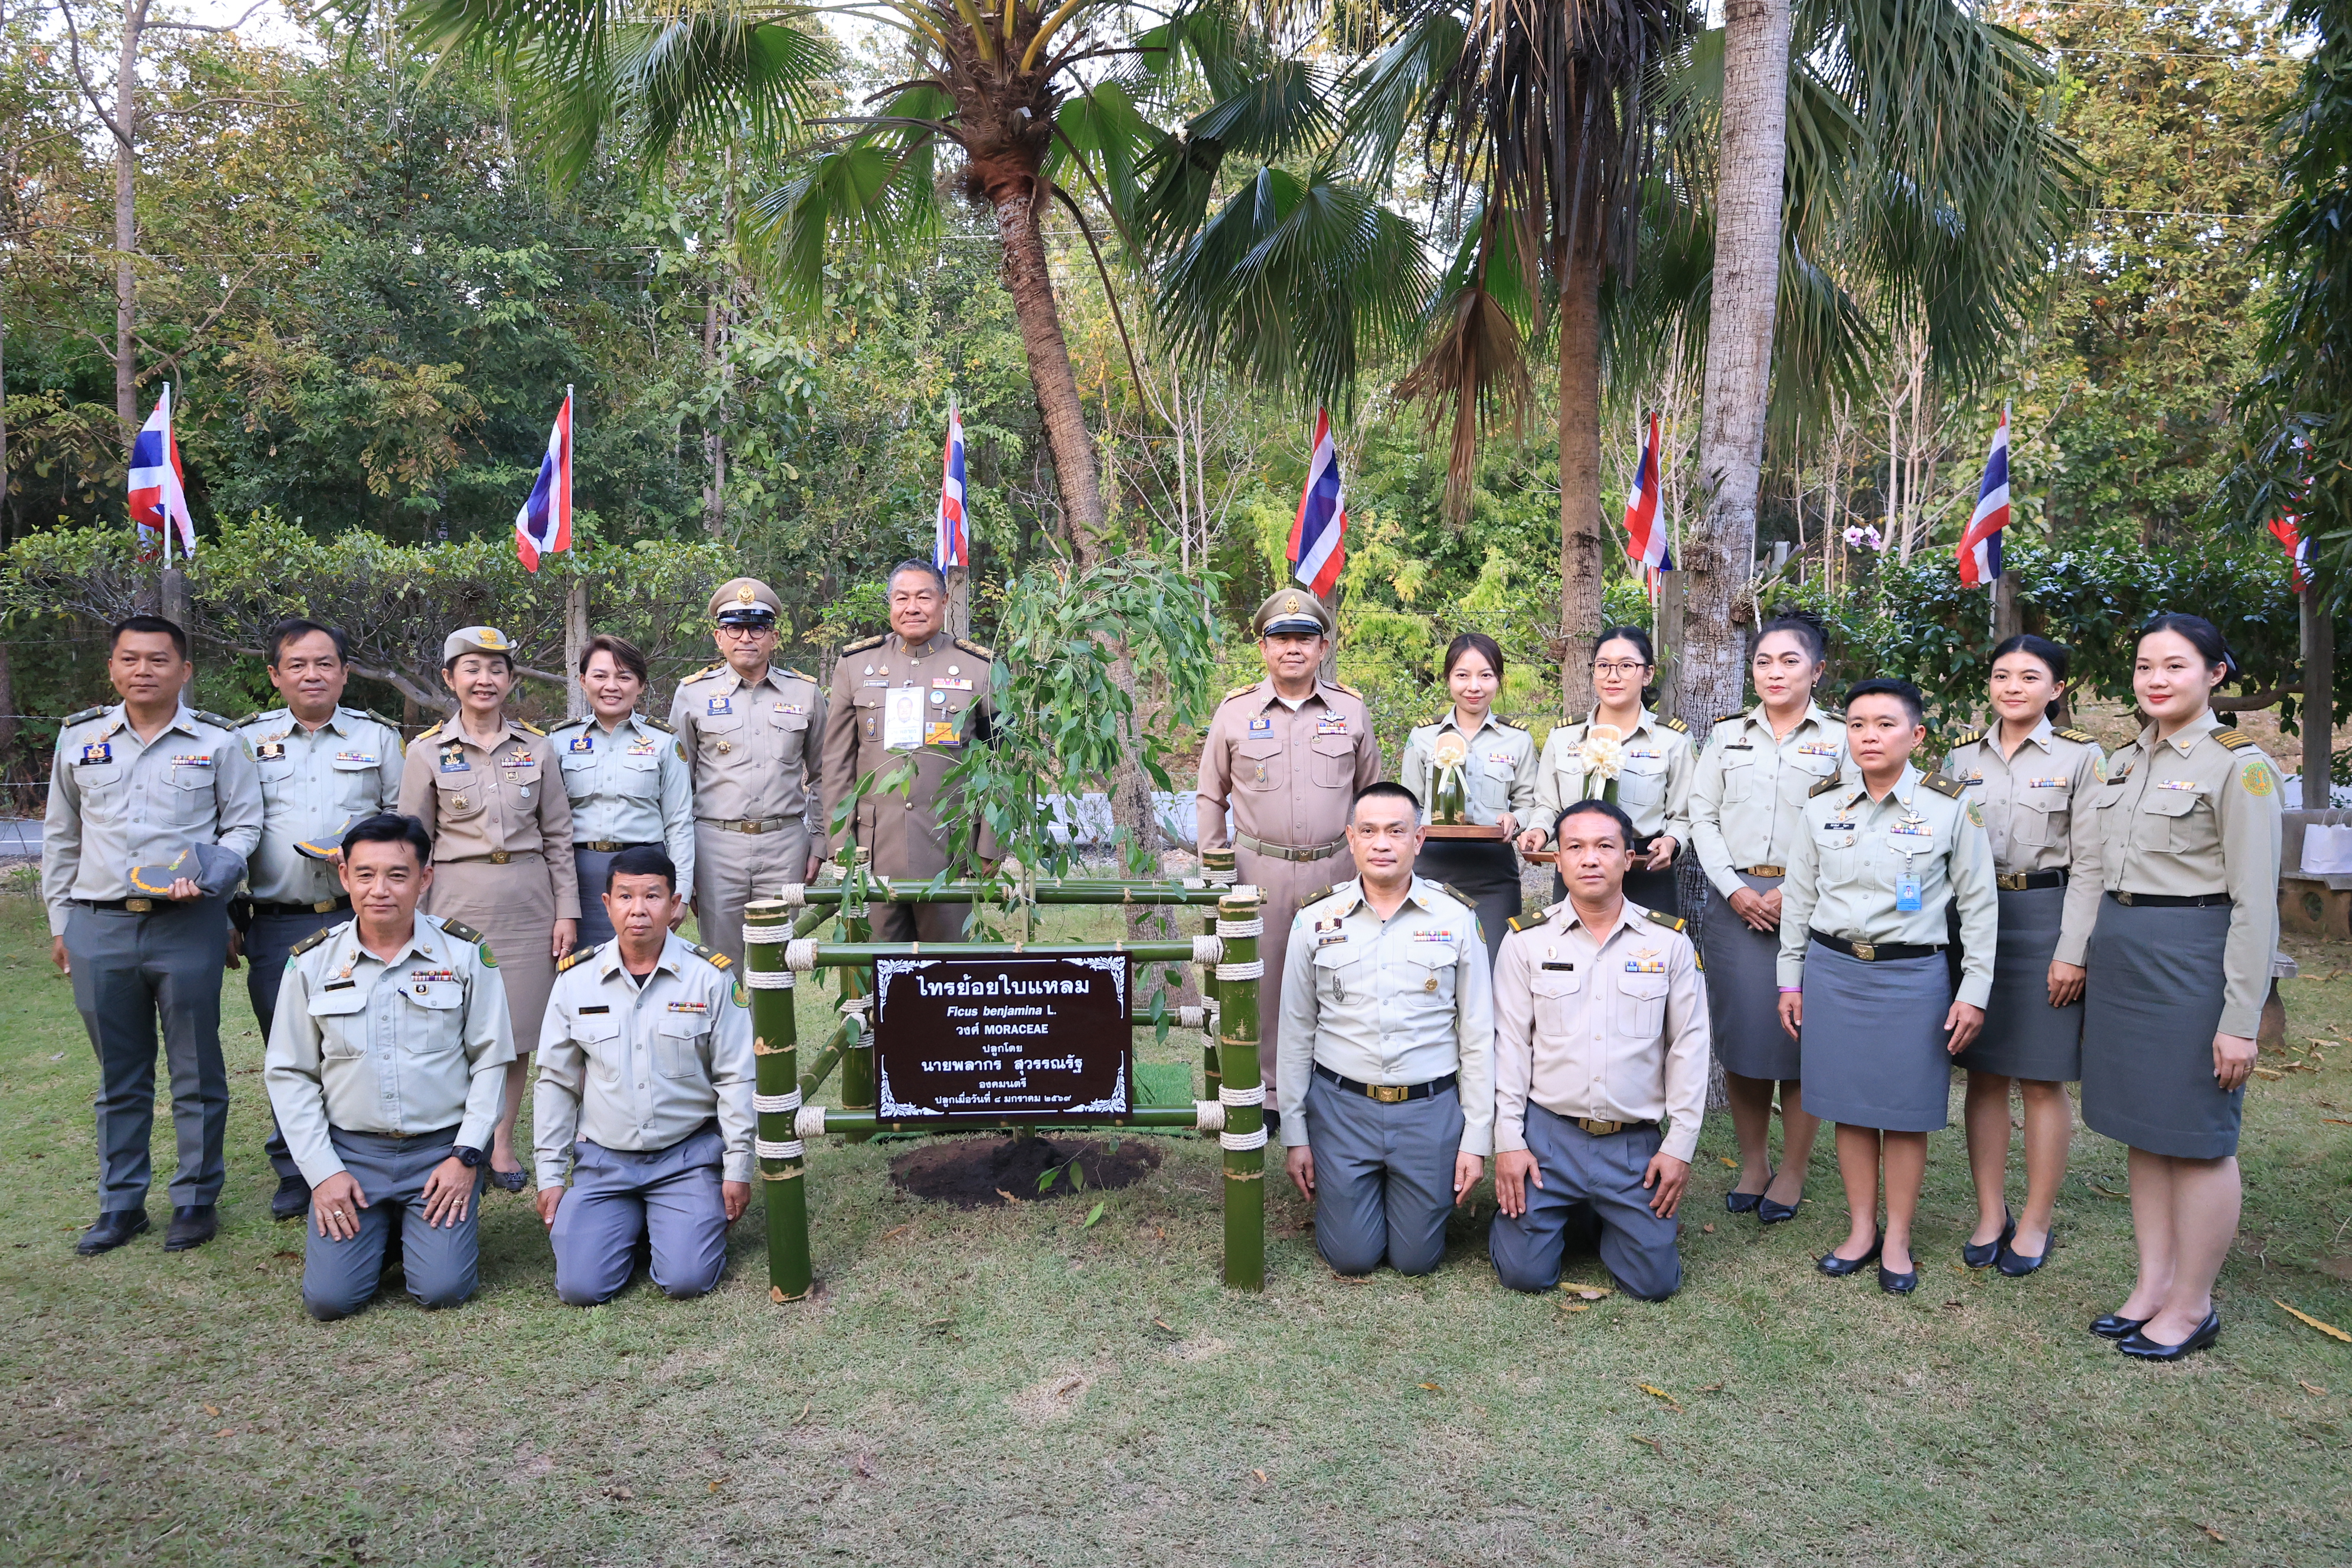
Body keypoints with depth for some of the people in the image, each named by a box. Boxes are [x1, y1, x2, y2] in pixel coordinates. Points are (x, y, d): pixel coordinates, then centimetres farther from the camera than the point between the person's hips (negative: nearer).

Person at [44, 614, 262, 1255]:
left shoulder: (217, 740, 1)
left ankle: (197, 1197, 17)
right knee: (119, 1076, 12)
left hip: (190, 926, -3)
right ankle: (120, 1203, 23)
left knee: (197, 1071, 5)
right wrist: (60, 921, 14)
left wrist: (207, 877, -12)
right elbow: (60, 837, 17)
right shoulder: (78, 738, 9)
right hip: (99, 928, 3)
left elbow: (244, 823, 6)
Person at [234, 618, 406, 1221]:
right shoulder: (248, 740, 11)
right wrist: (229, 917, 8)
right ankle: (295, 1176, 20)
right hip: (276, 926, 1)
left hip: (360, 919, -1)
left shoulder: (378, 736, 9)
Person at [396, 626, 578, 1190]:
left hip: (528, 900, 2)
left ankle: (503, 1143, 20)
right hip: (458, 900, -1)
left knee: (518, 1027, 6)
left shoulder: (537, 746, 5)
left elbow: (558, 834, 7)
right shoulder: (427, 751, 2)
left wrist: (566, 909, 2)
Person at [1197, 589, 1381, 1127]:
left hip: (1334, 869, 1)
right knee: (1263, 980, 6)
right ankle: (1266, 1093, 19)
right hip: (1259, 868, -1)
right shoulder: (1235, 711, 2)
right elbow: (1211, 797, 9)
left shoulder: (1351, 710, 5)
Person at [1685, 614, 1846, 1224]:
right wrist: (1734, 889, -6)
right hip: (1736, 900, 3)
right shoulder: (1727, 734, 12)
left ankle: (1793, 1170, 14)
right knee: (1740, 1033, 5)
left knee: (1801, 1035, 1)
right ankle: (1752, 1162, 19)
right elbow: (1702, 815, 7)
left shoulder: (1841, 737, 3)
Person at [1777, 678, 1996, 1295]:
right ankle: (1861, 1229, 23)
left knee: (1905, 1111, 5)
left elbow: (1978, 904, 0)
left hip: (1912, 974, -2)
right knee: (1848, 1105, 9)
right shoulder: (1823, 804, 3)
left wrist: (1974, 992, -2)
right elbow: (1798, 895, 10)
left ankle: (1897, 1239, 20)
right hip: (1833, 968, 3)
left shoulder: (1952, 806, -4)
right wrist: (1791, 979, 10)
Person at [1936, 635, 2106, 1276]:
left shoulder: (2082, 757, -3)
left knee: (2042, 1079, 4)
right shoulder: (1962, 755, 7)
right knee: (1984, 1073, 8)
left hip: (2046, 920, -3)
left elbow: (2090, 863, -6)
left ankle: (2035, 1224, 16)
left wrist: (2072, 952, -11)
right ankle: (1990, 1215, 18)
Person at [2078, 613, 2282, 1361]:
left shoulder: (2239, 764, -9)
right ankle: (2153, 1284, 25)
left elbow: (2254, 902, -12)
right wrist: (2089, 957, 14)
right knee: (2143, 1128, 13)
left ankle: (2192, 1306, 16)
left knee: (2197, 1136, 3)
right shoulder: (2123, 762, 11)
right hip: (2120, 955, 7)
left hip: (2193, 957, -7)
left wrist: (2242, 1019, -15)